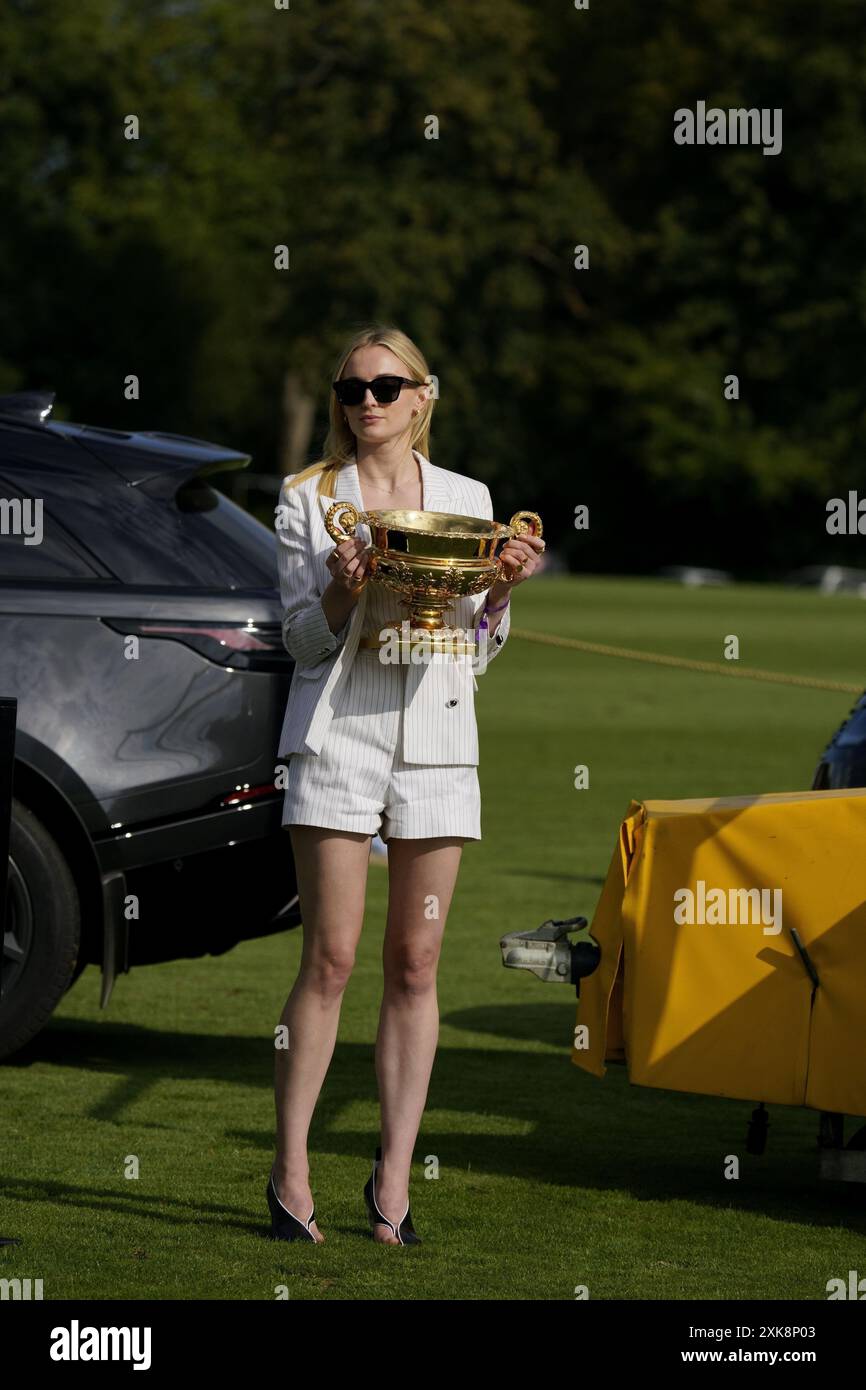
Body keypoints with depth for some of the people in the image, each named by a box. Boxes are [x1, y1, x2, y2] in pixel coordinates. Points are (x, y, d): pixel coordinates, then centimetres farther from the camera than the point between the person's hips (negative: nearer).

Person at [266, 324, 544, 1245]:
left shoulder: (467, 498, 11)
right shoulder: (307, 498, 6)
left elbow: (477, 650, 13)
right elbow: (301, 638, 2)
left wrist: (501, 590, -6)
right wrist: (342, 594, -17)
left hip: (436, 734, 2)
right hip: (339, 730, -2)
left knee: (414, 964, 2)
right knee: (331, 960, -6)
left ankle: (394, 1177, 7)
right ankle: (290, 1173, 0)